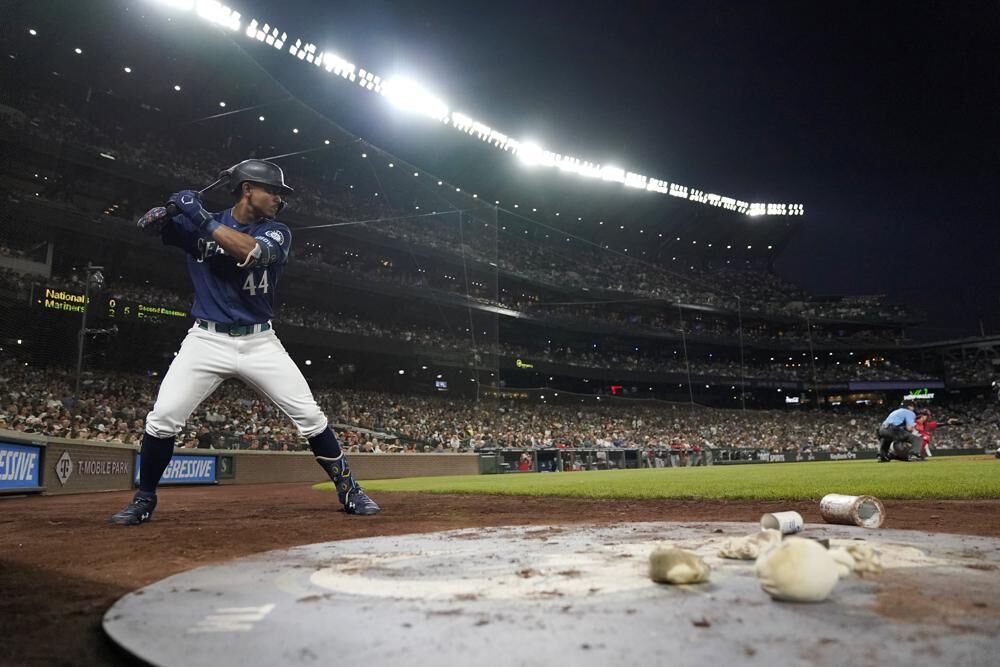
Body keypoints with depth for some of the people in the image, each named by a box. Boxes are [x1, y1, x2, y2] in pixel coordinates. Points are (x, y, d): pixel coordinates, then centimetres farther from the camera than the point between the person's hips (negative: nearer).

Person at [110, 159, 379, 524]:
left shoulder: (276, 232, 1)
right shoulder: (198, 224, 4)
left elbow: (253, 252, -20)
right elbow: (149, 224, -4)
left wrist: (203, 218, -22)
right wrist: (174, 208, -25)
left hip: (259, 342, 1)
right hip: (207, 340, 0)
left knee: (310, 416, -6)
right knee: (162, 418, -11)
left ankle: (349, 490, 8)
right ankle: (144, 499, 13)